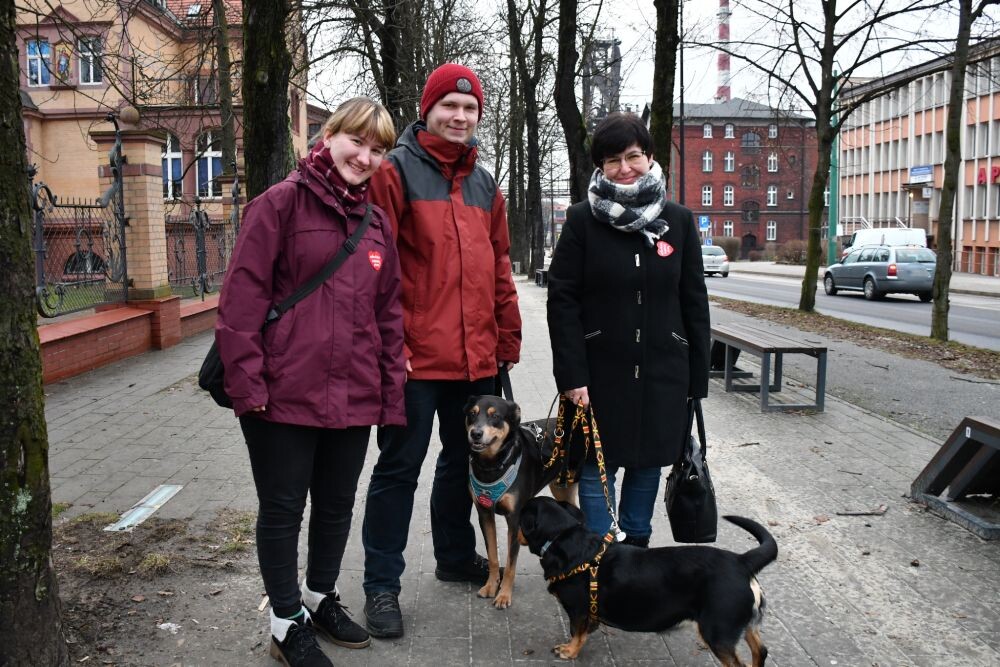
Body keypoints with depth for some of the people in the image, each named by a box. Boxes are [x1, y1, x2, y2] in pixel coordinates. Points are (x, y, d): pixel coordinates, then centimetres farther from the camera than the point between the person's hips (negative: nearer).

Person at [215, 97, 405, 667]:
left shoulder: (377, 223, 11)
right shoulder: (282, 204, -6)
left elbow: (389, 311, 13)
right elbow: (243, 295, -11)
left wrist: (392, 390, 9)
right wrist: (247, 381, -15)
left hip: (354, 397, 6)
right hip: (285, 395, -5)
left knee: (337, 503, 18)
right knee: (283, 508, 8)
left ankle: (323, 598, 39)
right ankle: (288, 621, 26)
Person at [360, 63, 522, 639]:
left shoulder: (484, 185, 15)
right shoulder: (397, 172, -5)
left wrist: (508, 337, 14)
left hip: (476, 355, 7)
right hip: (416, 355, -6)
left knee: (464, 458, 19)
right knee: (400, 467, 2)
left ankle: (456, 554, 38)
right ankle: (382, 584, 15)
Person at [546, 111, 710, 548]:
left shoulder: (678, 221, 3)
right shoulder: (582, 220, -4)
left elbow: (694, 302, 5)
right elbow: (562, 300, -7)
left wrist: (697, 377, 3)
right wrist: (572, 374, -13)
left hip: (662, 372, 3)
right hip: (600, 371, -2)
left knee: (648, 462, 13)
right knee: (597, 466, 6)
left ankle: (637, 546, 31)